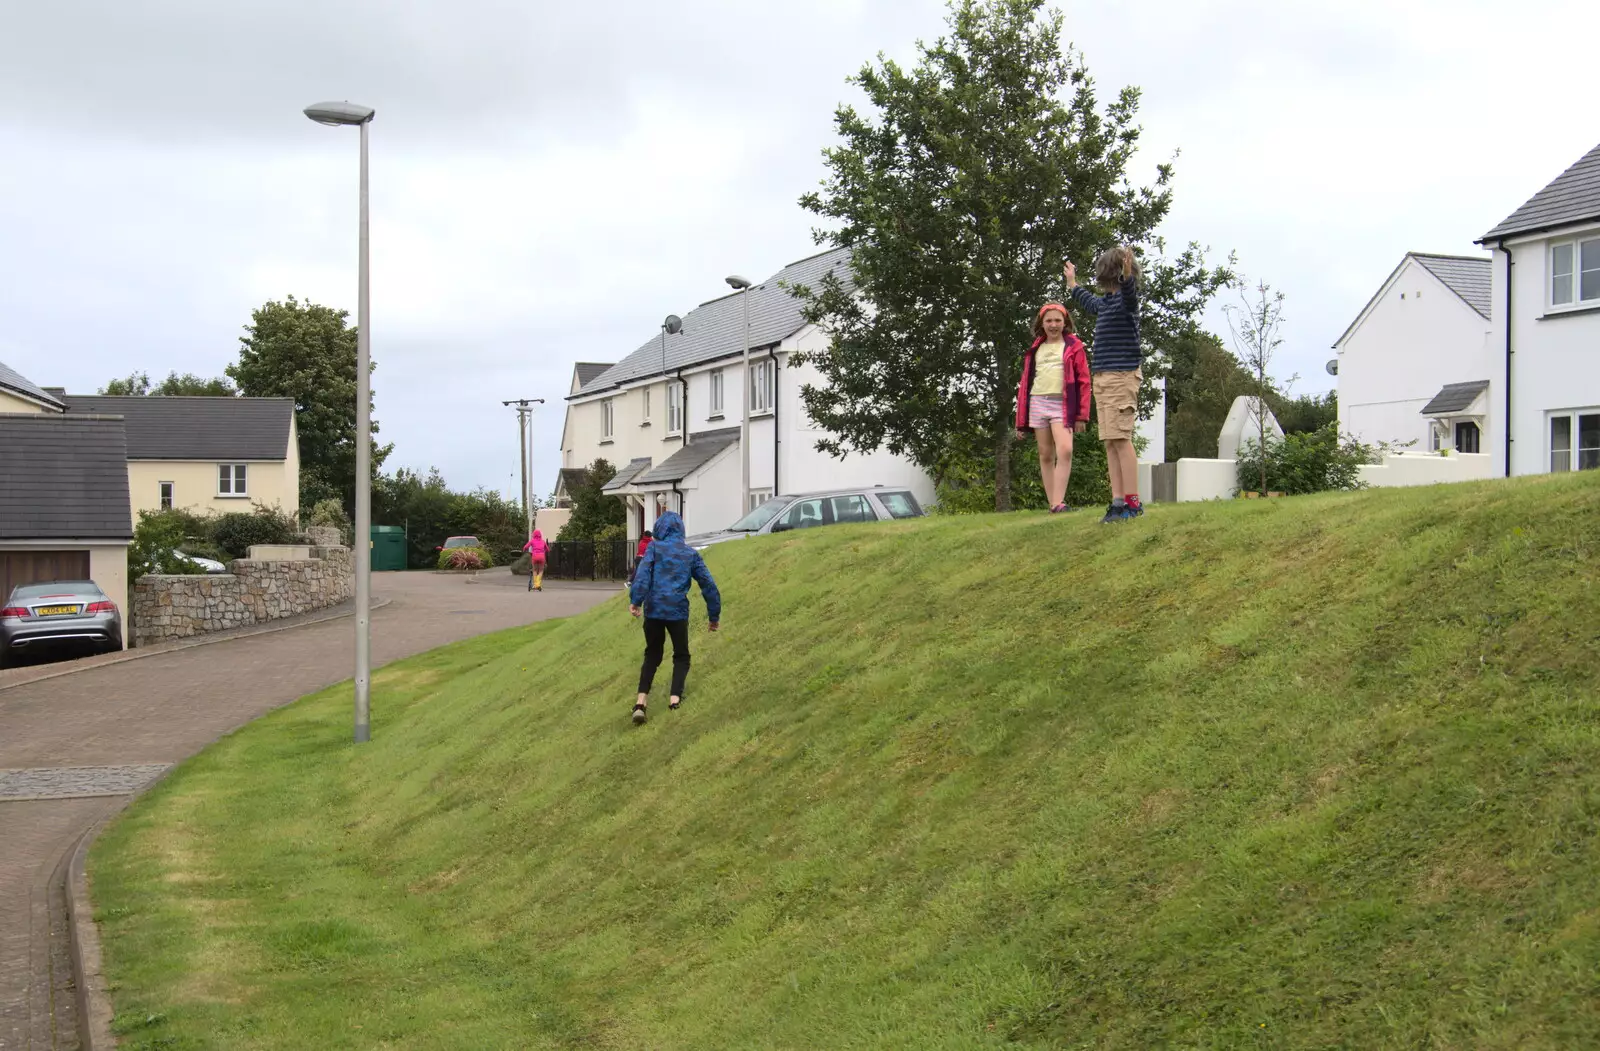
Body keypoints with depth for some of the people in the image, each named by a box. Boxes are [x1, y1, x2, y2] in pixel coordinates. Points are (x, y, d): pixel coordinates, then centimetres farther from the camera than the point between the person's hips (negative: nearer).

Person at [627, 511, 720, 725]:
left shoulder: (654, 547, 5)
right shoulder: (691, 553, 10)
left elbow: (643, 572, -13)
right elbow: (708, 584, 9)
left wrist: (635, 600, -20)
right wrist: (714, 615, 17)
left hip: (653, 610, 0)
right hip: (678, 611, 0)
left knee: (652, 655, 15)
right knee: (681, 656, 19)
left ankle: (641, 701, -1)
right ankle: (675, 698, 2)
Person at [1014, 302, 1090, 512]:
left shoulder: (1073, 345, 8)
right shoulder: (1034, 349, 17)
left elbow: (1083, 380, 4)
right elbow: (1025, 384, 17)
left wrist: (1081, 415, -5)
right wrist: (1020, 422, 12)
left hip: (1063, 405, -4)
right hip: (1038, 403, 4)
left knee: (1065, 450, -21)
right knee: (1045, 455, 3)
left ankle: (1058, 502, -23)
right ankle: (1052, 504, 4)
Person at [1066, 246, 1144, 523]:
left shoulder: (1125, 297, -8)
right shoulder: (1105, 300, 18)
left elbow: (1128, 289, -34)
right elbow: (1089, 302, 42)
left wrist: (1127, 273, -54)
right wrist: (1072, 283, 57)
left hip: (1121, 375, -9)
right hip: (1102, 376, 9)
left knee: (1121, 438, -13)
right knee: (1110, 442, 6)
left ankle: (1133, 502, -12)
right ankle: (1118, 501, 7)